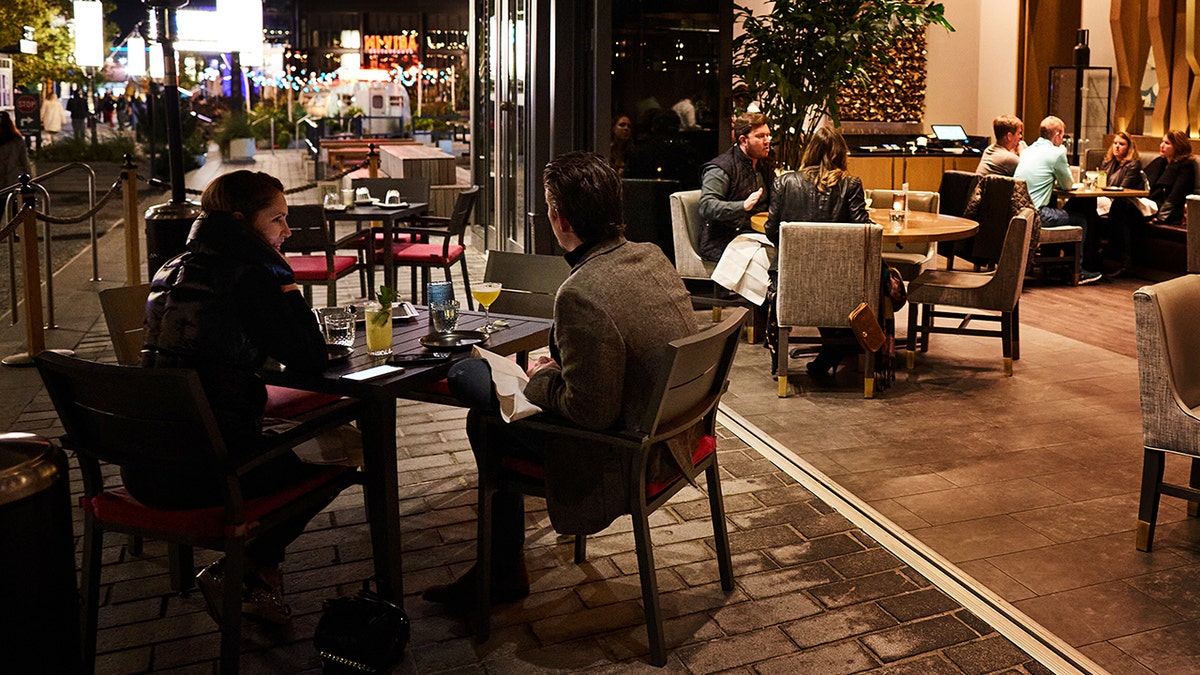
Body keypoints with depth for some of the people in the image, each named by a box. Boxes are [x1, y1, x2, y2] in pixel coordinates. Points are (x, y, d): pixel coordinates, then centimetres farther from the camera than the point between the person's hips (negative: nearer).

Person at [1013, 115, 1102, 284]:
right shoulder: (1056, 153, -7)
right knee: (1081, 218, 12)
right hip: (1034, 215, -8)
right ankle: (1076, 271, 19)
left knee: (1058, 210, 33)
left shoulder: (1028, 150, 16)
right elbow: (1067, 185, 6)